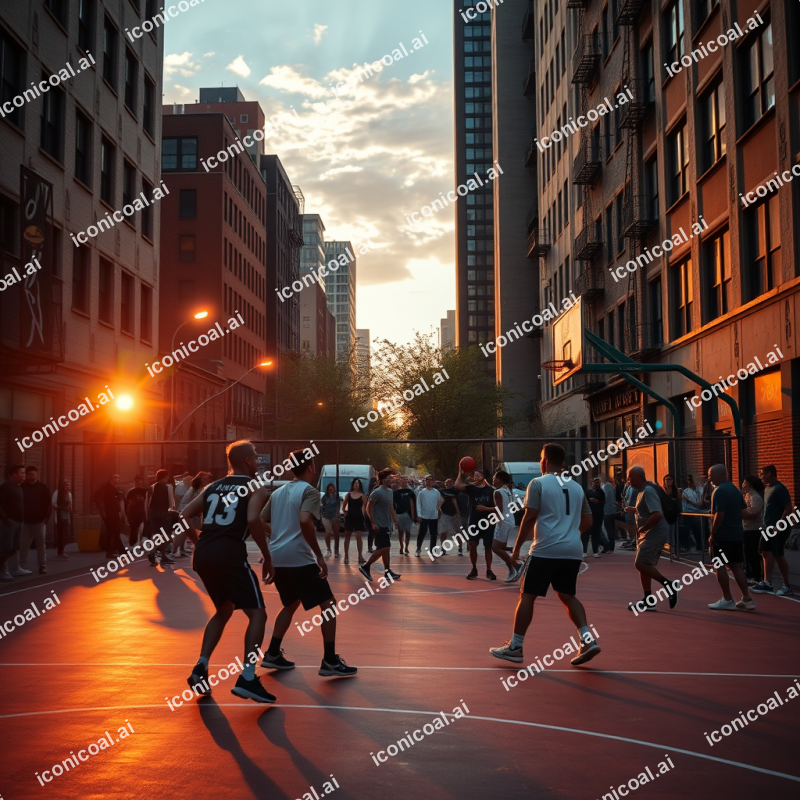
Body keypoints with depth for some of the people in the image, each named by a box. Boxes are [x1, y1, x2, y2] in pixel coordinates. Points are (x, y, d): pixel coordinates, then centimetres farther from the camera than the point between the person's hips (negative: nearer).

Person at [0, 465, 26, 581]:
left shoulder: (19, 487, 14)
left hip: (18, 521, 8)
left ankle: (14, 570, 17)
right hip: (10, 521, -8)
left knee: (15, 547, 12)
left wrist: (21, 518, 10)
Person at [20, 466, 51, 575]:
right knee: (23, 544, 0)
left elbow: (49, 503, 0)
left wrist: (46, 517, -8)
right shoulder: (22, 487, 4)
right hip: (25, 521, 1)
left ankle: (43, 565, 9)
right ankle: (23, 566, 5)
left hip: (39, 521, -1)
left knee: (41, 543, 4)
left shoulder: (43, 487, 0)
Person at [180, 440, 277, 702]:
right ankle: (247, 678, -12)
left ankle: (200, 668, 16)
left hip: (203, 554, 7)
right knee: (257, 613, 1)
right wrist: (267, 557, -7)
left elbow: (184, 516, 16)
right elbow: (253, 519, -15)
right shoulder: (256, 487, 5)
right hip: (230, 554, -7)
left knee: (224, 610, 26)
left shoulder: (213, 487, 22)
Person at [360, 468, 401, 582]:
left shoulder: (390, 492, 12)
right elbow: (368, 508, -14)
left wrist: (395, 521, 17)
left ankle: (387, 571, 15)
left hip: (387, 525, 9)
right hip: (380, 526, -9)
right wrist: (373, 523, -16)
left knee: (385, 548, 11)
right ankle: (365, 567, -1)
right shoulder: (377, 492, -15)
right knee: (383, 548, -10)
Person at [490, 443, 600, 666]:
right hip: (573, 551, 6)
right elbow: (587, 521, 15)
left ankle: (515, 647, 6)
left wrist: (517, 547, -4)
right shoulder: (576, 487, 14)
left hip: (545, 550, -5)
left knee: (527, 595, 3)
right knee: (567, 595, 17)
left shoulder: (538, 483, -3)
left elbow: (530, 516, -10)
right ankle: (587, 639, 3)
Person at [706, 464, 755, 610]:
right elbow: (743, 512, 17)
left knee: (719, 566, 0)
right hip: (738, 534, 8)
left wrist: (712, 534, -15)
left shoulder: (719, 491, -14)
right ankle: (747, 599, 10)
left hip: (722, 536, -8)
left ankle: (727, 600, 2)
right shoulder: (735, 490, 13)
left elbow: (719, 514, -21)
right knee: (736, 566, 11)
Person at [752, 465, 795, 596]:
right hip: (768, 528, 9)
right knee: (766, 553, 5)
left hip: (778, 529, -9)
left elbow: (788, 508, -19)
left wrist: (779, 525, -23)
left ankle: (787, 586, 7)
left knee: (778, 556, -3)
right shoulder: (768, 489, 14)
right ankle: (767, 583, 7)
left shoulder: (780, 489, -15)